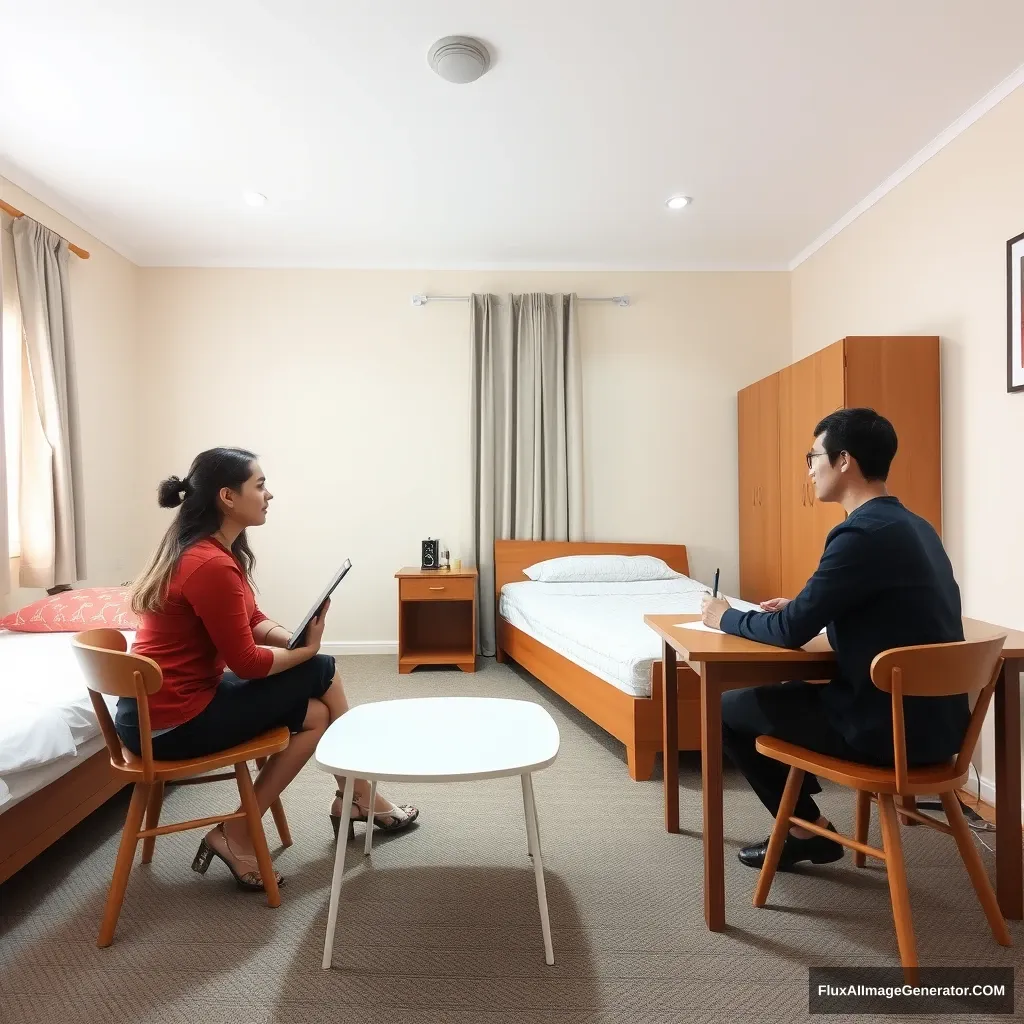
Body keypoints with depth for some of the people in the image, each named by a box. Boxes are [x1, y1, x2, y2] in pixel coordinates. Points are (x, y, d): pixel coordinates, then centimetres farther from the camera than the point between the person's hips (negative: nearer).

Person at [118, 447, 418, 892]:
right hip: (170, 722, -9)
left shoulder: (207, 550, 6)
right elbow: (247, 662, -20)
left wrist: (298, 639, -6)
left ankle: (356, 798, 19)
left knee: (322, 673, 7)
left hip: (158, 704, 9)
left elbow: (253, 621, 11)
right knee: (321, 673, -4)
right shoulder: (212, 565, -25)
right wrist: (305, 649, -4)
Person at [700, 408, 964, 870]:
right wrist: (799, 607, 14)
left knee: (729, 707, 5)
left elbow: (790, 633, -20)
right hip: (933, 716, 9)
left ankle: (808, 829, 20)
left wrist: (725, 617, -2)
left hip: (893, 728, -9)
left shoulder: (862, 533, -22)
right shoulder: (913, 525, 8)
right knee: (785, 692, 25)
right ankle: (804, 819, 30)